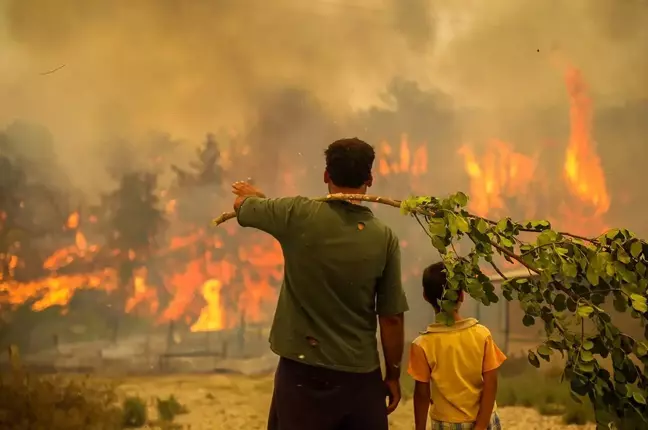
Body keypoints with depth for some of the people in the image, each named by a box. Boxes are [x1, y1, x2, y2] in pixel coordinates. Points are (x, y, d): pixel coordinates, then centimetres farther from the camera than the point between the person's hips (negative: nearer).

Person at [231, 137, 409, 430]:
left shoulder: (298, 215, -9)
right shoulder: (384, 238, -6)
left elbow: (242, 205, 11)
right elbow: (391, 318, -3)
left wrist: (251, 194, 34)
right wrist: (393, 374, 10)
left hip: (303, 371, -1)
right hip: (361, 374, 1)